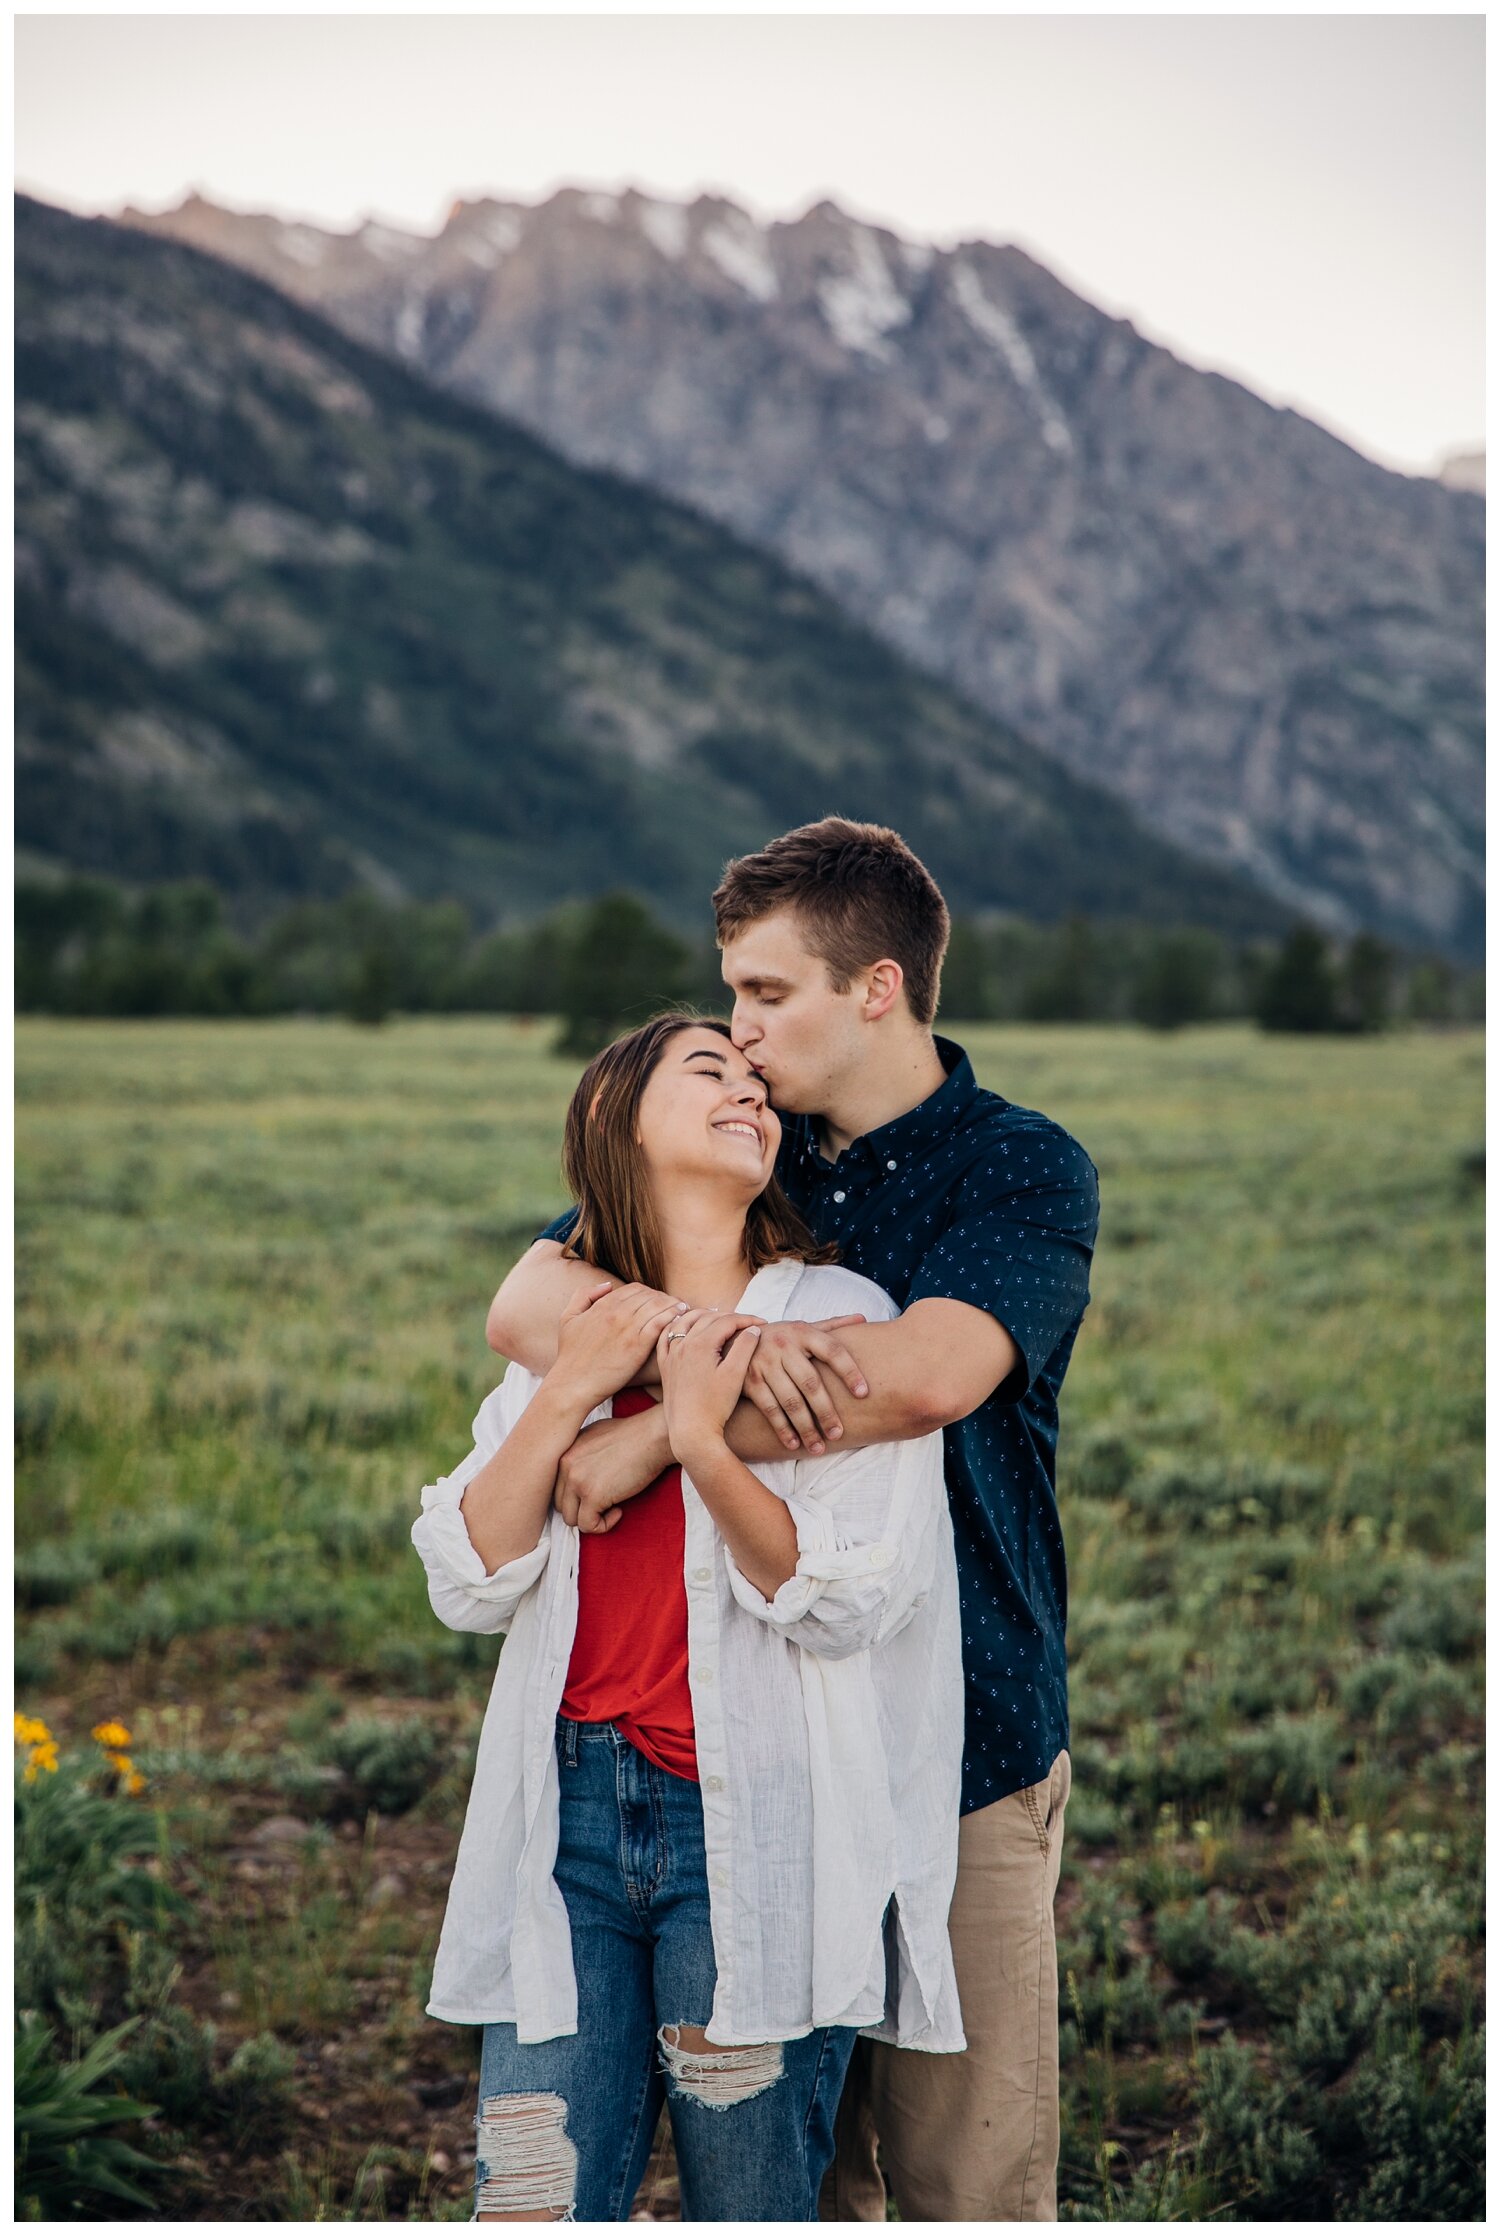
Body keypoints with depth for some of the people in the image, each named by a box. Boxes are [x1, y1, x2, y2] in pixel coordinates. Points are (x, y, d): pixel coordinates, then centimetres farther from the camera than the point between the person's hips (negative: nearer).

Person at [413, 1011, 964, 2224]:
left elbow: (846, 1601, -10)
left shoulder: (837, 1317, 0)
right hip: (570, 1812, 3)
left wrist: (698, 1437, -19)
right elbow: (469, 1582, 3)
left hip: (760, 1828, -3)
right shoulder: (566, 1328, 13)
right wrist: (571, 1392, -5)